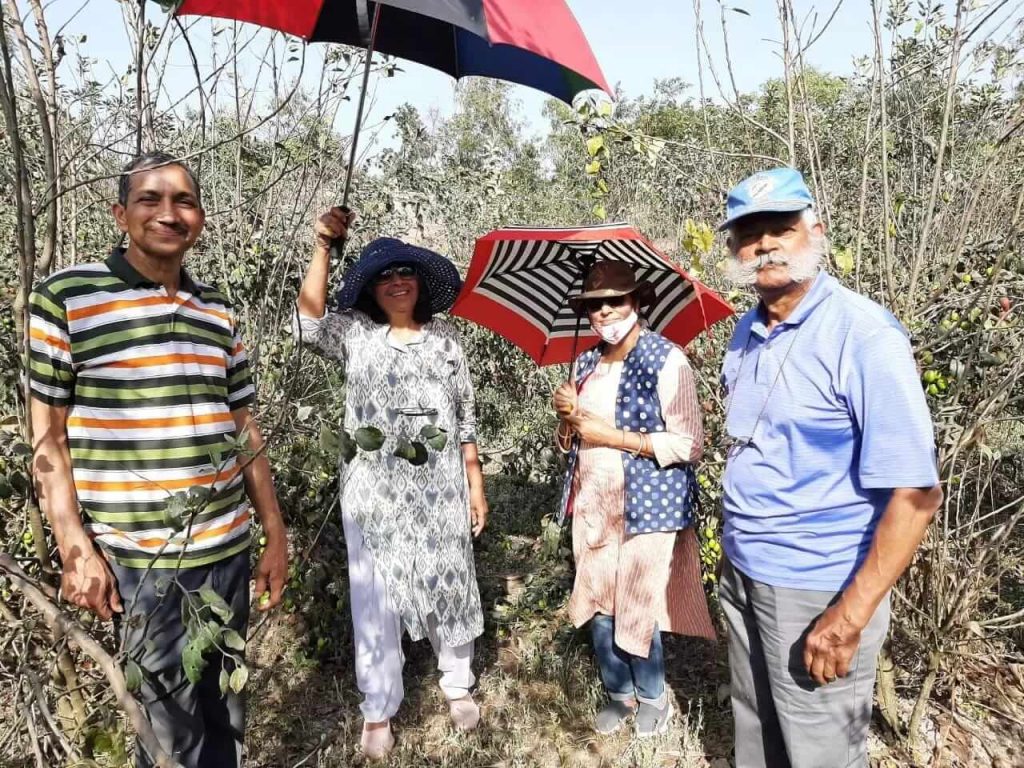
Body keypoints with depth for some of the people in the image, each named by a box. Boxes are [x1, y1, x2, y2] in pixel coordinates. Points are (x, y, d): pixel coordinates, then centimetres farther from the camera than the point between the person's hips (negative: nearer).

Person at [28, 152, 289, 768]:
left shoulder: (220, 312, 7)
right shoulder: (66, 297, -7)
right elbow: (47, 436, -4)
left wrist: (275, 533, 9)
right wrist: (75, 549, -9)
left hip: (229, 547, 4)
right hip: (136, 557, -4)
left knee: (225, 711, 18)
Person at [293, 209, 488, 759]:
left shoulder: (444, 335, 5)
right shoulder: (353, 332, 1)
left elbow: (464, 415, 7)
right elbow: (308, 322, -21)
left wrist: (475, 481, 5)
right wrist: (323, 246, -24)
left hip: (441, 485, 1)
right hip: (375, 488, -1)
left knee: (449, 583, 13)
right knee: (376, 595, 6)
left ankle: (458, 686, 36)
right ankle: (378, 711, 24)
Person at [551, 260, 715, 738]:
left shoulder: (666, 360, -11)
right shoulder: (587, 363, 9)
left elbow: (690, 443, -15)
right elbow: (569, 443, 16)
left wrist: (614, 436, -19)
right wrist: (566, 417, -8)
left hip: (645, 507, -6)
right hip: (591, 506, 6)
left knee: (636, 609, 4)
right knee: (597, 605, 13)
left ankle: (653, 698, 31)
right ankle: (618, 693, 36)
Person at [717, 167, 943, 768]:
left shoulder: (862, 333, -18)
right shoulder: (747, 332, 4)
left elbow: (916, 493, -20)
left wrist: (849, 618, -21)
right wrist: (736, 550, 12)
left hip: (819, 590, -6)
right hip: (742, 573, 7)